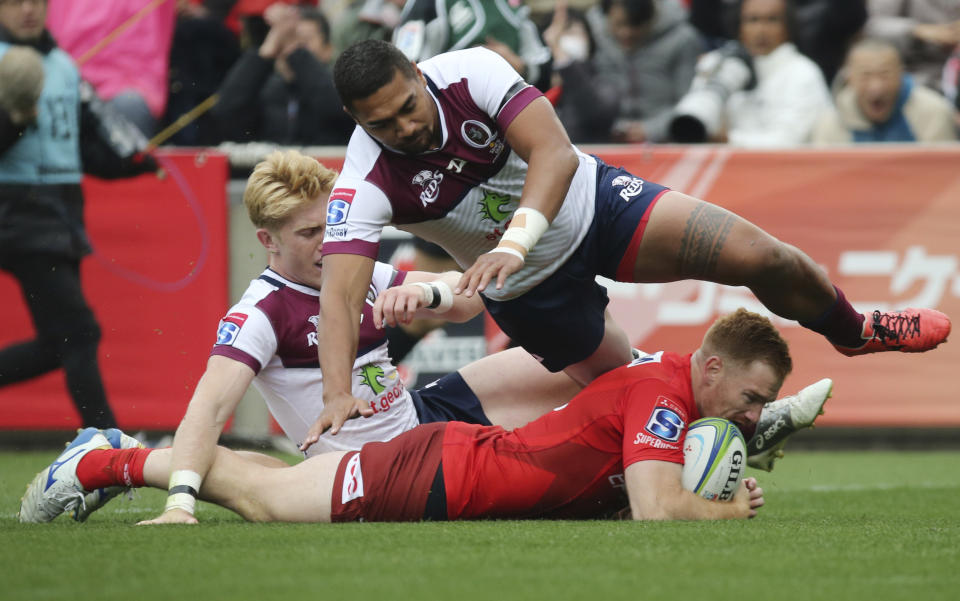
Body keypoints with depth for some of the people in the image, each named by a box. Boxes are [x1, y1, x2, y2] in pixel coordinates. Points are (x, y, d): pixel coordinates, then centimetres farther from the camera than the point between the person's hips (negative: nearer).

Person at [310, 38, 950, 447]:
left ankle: (854, 330, 22)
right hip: (531, 292, 0)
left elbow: (557, 154, -37)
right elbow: (340, 293, -35)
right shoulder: (366, 183, -28)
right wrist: (338, 395, -52)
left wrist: (512, 243, -53)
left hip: (592, 202, 0)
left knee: (759, 257, -8)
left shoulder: (471, 73, -28)